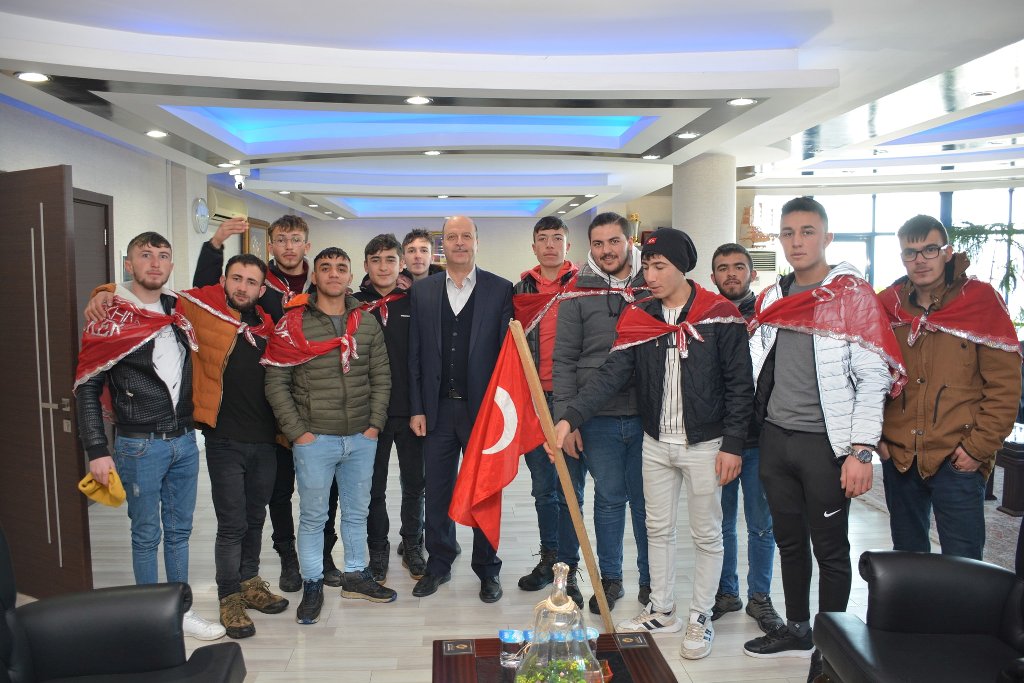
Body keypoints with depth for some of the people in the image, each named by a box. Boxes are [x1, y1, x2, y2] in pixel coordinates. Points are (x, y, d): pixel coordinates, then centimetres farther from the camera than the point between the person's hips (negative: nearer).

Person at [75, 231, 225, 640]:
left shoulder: (180, 310, 5)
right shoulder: (110, 318, -8)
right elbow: (87, 388, -8)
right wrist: (97, 451, -12)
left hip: (185, 442, 5)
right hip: (139, 447, -5)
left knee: (179, 530, 14)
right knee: (146, 535, 7)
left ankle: (181, 610, 27)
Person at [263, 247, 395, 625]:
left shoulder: (367, 323, 6)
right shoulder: (293, 324, -5)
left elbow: (381, 377, 8)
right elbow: (276, 383, -6)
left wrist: (374, 424, 0)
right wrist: (297, 432, -10)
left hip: (362, 438, 3)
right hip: (314, 438, -3)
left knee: (357, 511, 16)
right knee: (313, 517, 8)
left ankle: (355, 575, 33)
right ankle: (312, 586, 24)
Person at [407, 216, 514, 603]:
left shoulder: (501, 290, -1)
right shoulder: (422, 292, 6)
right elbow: (415, 354, 5)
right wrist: (417, 409, 1)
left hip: (483, 408, -2)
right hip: (438, 409, 2)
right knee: (437, 493, 11)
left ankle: (487, 570, 25)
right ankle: (438, 564, 29)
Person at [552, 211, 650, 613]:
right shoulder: (578, 293, 1)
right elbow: (563, 360, 0)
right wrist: (566, 418, -6)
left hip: (647, 415, 1)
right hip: (598, 417, 0)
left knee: (647, 500, 10)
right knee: (609, 499, 10)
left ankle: (652, 579, 27)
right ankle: (610, 577, 27)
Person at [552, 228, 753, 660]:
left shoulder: (720, 315, -11)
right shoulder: (637, 317, -1)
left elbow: (740, 385, -9)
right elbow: (610, 374, -8)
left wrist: (732, 445, -12)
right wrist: (570, 417, -20)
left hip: (704, 445, -4)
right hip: (655, 443, 4)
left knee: (706, 535, 10)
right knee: (658, 529, 15)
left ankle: (701, 618, 27)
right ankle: (662, 611, 31)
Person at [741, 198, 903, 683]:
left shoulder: (854, 295, -8)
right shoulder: (770, 298, 9)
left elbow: (873, 379, -12)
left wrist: (860, 450, -17)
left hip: (825, 443, -5)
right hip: (775, 438, 5)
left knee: (830, 548, 7)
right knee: (789, 540, 17)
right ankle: (797, 630, 34)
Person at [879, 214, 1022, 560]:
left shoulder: (981, 301, -6)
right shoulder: (887, 305, 4)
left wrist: (980, 445, -10)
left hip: (957, 462, -3)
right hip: (898, 456, 4)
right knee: (906, 556, 18)